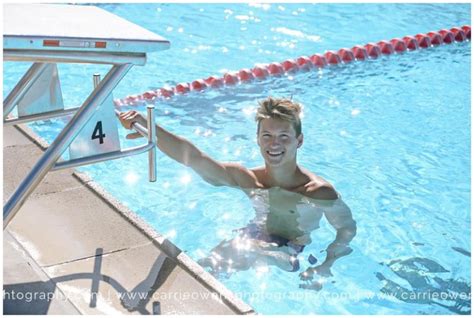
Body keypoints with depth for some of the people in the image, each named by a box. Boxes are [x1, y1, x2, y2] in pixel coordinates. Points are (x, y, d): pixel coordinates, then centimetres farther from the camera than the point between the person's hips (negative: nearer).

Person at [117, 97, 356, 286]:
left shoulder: (319, 191, -20)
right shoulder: (246, 179, -11)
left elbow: (348, 229, -8)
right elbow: (192, 157, -24)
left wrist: (325, 267, -24)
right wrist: (150, 130, -39)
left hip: (292, 255, -5)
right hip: (257, 238, 5)